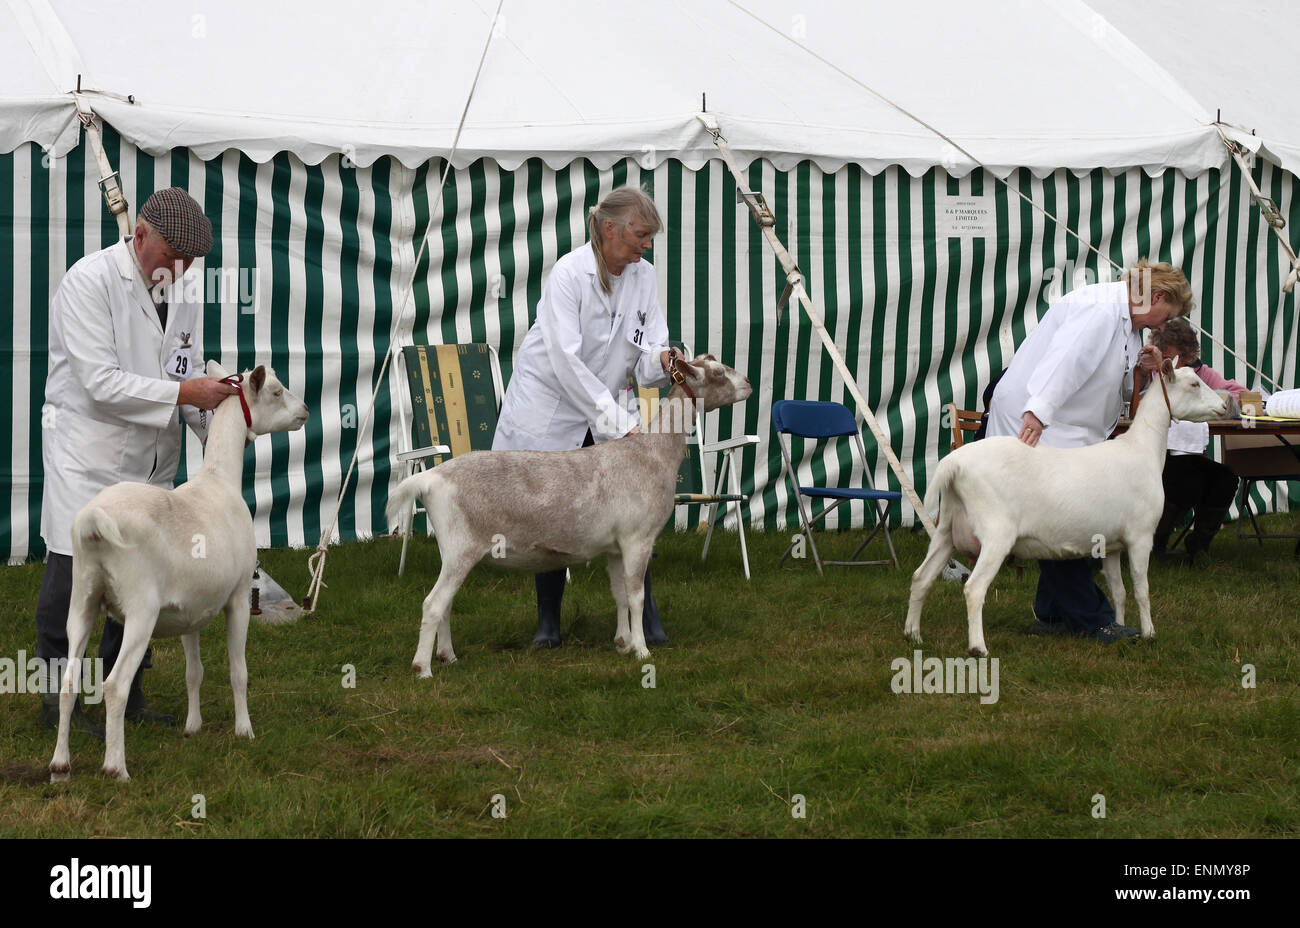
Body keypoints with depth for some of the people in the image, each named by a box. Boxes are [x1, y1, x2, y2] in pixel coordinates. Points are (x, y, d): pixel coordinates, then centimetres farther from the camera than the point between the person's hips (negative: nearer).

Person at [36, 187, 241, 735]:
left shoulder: (180, 295, 10)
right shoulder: (89, 282, -15)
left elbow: (186, 374, 15)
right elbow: (101, 383, -21)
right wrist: (183, 393, -23)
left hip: (150, 461, 7)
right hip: (86, 457, -7)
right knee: (70, 575, -2)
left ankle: (126, 691, 19)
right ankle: (55, 695, 8)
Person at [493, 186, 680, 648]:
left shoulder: (644, 277, -3)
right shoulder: (569, 273, -21)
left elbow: (646, 355, -3)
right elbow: (566, 360, -27)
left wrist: (660, 360, -29)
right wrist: (618, 423, -29)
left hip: (608, 404, 4)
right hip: (550, 407, -4)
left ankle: (646, 616, 2)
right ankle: (548, 619, 17)